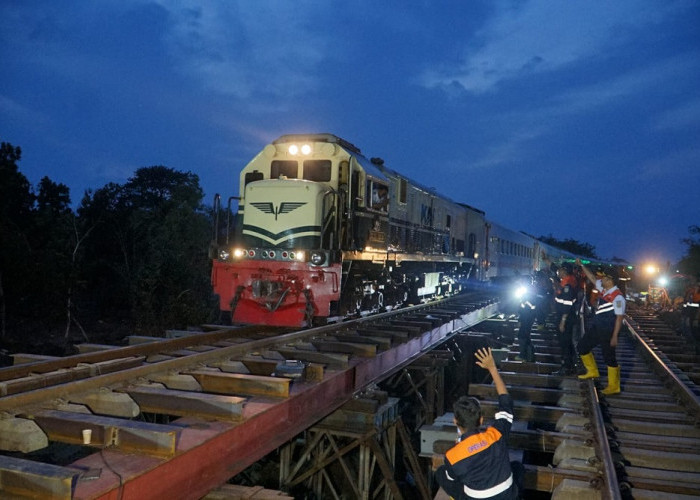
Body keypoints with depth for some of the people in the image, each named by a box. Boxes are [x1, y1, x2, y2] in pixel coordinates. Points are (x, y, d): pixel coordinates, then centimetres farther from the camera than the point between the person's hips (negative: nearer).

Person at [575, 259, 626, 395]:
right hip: (597, 328, 9)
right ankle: (592, 371, 35)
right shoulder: (603, 289, 3)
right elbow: (592, 277, 19)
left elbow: (619, 317, -21)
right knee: (583, 346, 17)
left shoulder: (617, 296, -21)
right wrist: (581, 265, 19)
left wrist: (614, 336, -22)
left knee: (609, 357, 2)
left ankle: (613, 386, 16)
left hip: (608, 331, -9)